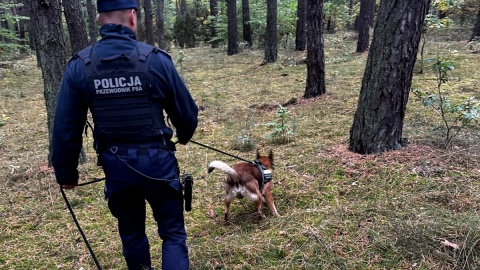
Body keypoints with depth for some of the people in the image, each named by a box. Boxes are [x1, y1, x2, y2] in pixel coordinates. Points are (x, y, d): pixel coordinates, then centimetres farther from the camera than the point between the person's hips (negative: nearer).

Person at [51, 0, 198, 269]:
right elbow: (187, 112, -4)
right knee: (173, 233, 11)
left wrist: (66, 173, 12)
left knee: (131, 233, 23)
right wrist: (184, 136, 19)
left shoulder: (80, 65, -4)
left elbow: (65, 126, -1)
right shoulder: (155, 59, -11)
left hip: (115, 165, 3)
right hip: (156, 160, -2)